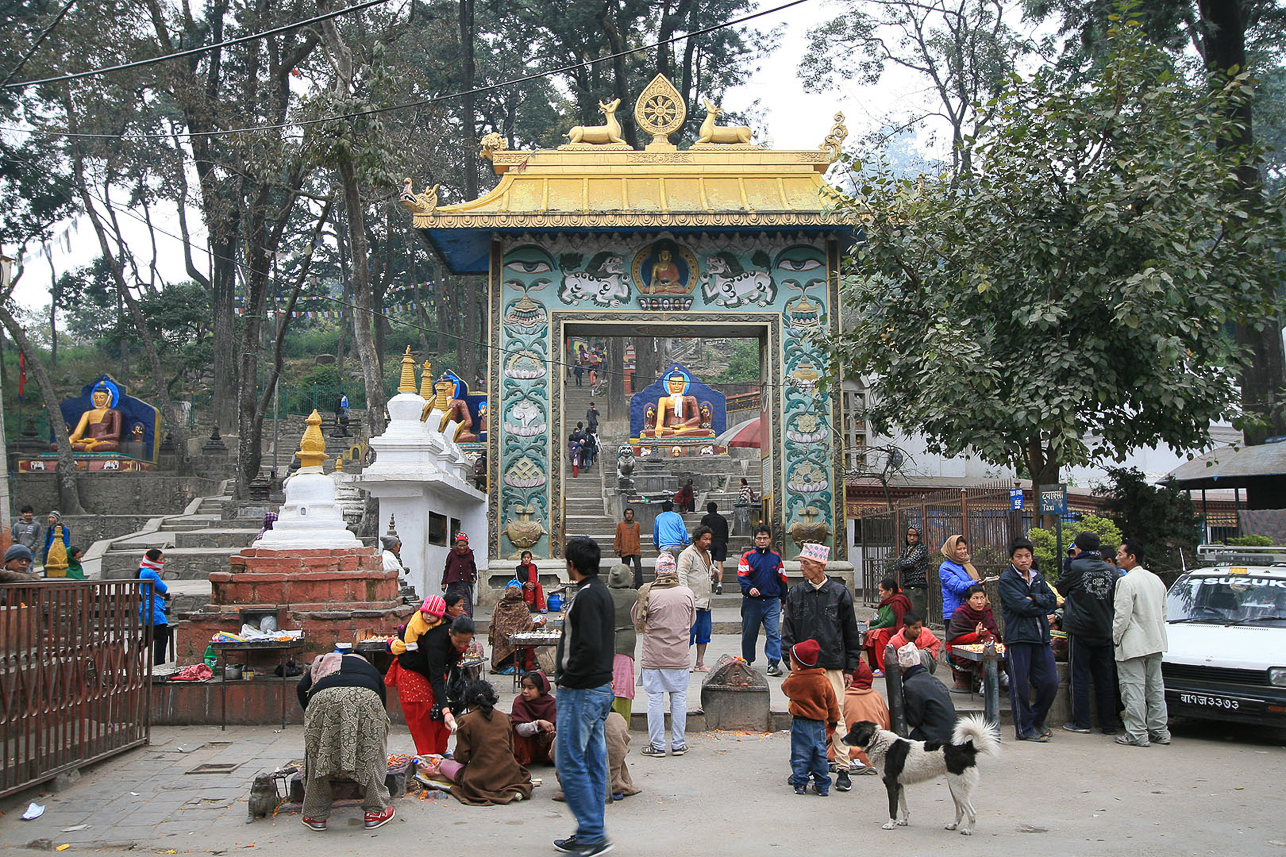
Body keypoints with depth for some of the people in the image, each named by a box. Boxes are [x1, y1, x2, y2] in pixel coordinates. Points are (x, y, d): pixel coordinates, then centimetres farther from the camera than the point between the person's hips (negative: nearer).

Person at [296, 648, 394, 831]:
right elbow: (383, 704, 38)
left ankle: (315, 815, 22)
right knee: (372, 754, 17)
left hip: (324, 696, 0)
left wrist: (309, 713, 27)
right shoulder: (372, 670, 40)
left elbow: (301, 687, 19)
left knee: (318, 755, 16)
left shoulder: (322, 662, 39)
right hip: (366, 697, 0)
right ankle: (375, 811, 22)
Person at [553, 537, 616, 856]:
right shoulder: (601, 591, 13)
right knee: (593, 761, 13)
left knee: (570, 763, -5)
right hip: (601, 688, 10)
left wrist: (569, 676, -16)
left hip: (581, 691, -10)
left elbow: (590, 647, -25)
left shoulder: (587, 596, -18)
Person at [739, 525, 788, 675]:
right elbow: (741, 577, -8)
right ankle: (746, 662, 23)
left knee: (774, 633, -7)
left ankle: (774, 663, -5)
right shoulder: (747, 556, 0)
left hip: (772, 602, 1)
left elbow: (782, 579, 16)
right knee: (749, 633, 9)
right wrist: (749, 588, -27)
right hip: (752, 602, -1)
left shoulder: (776, 557, 9)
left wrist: (784, 600, 15)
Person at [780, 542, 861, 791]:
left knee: (836, 716, -3)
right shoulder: (796, 594, 5)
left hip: (833, 666, -2)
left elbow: (851, 634, 7)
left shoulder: (840, 593, 2)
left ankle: (843, 769, 5)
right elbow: (788, 632, 6)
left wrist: (850, 667, 5)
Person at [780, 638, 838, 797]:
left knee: (800, 755, 6)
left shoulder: (792, 681, -10)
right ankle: (822, 786, 15)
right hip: (819, 724, 3)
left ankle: (800, 784, 6)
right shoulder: (823, 681, -4)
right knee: (820, 754, 11)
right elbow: (832, 703, 5)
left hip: (800, 723, -2)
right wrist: (833, 720, 19)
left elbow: (785, 688, 14)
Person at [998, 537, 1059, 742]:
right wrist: (1042, 607, -2)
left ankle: (1037, 720, 27)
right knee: (1020, 685, -2)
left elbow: (1052, 600, 5)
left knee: (1050, 682, 5)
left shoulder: (1037, 577, 16)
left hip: (1040, 636, 6)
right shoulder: (1006, 578, -3)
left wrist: (1034, 599, -11)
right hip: (1018, 636, -6)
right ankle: (1024, 729, 9)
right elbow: (1020, 605, -15)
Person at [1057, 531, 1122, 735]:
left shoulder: (1075, 568, -9)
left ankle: (1081, 722, 4)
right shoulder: (1112, 571, 3)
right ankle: (1109, 724, 13)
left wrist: (1067, 601, 24)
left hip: (1080, 630, -4)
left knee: (1079, 676, 3)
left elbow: (1058, 590, 5)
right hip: (1104, 631, 4)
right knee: (1105, 678, 9)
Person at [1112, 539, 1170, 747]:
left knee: (1133, 689, -4)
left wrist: (1115, 638, -6)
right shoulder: (1156, 580, 11)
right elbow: (1163, 613, 17)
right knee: (1155, 687, 14)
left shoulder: (1127, 581, -15)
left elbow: (1122, 615, -18)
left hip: (1133, 644, -8)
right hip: (1155, 643, 8)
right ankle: (1160, 731, 19)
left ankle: (1137, 734, -4)